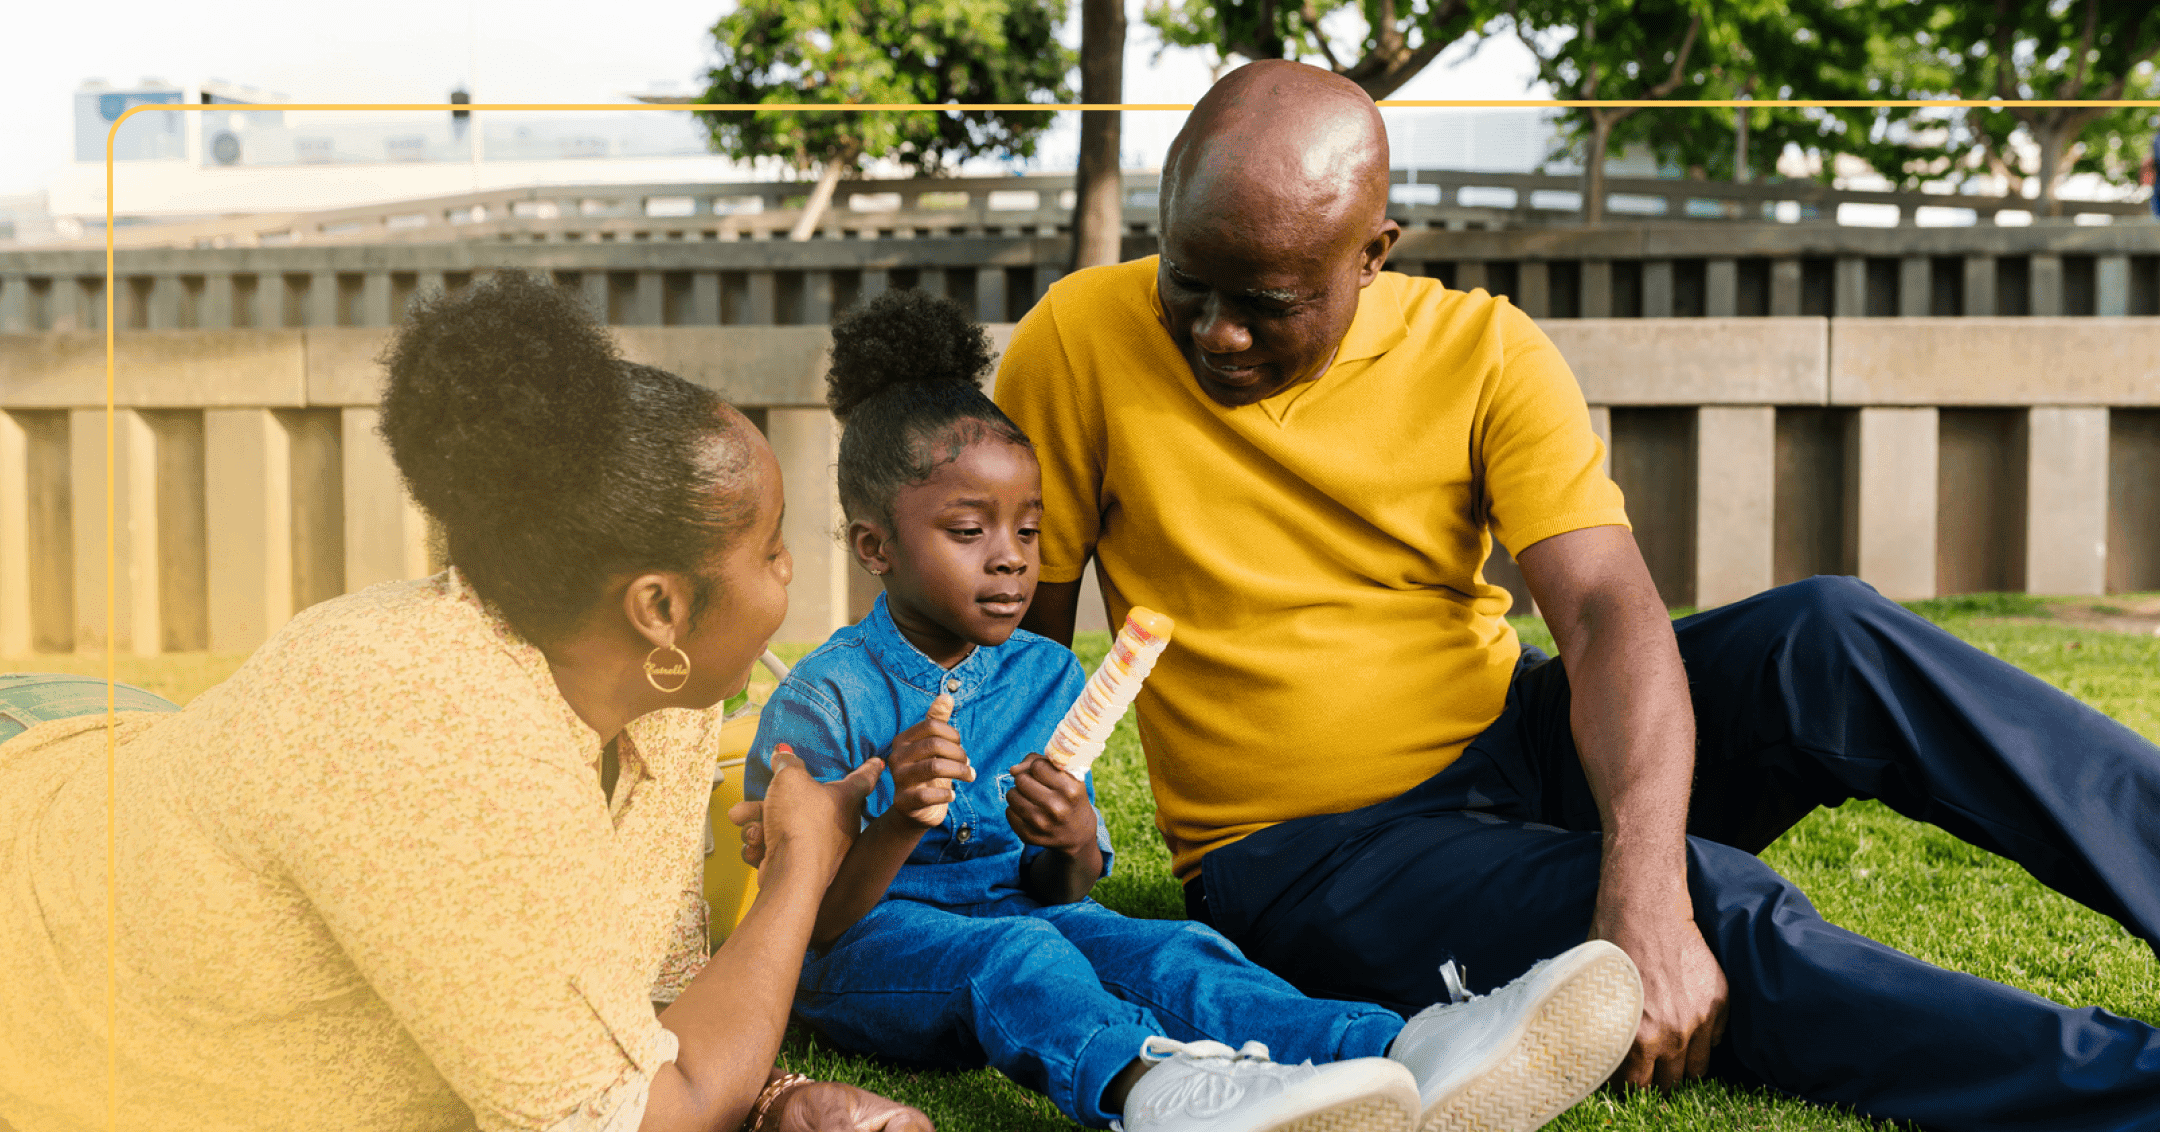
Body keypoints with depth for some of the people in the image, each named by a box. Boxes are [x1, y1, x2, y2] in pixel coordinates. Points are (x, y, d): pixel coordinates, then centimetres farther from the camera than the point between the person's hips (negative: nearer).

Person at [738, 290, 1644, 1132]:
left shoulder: (1045, 677, 10)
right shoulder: (826, 698, -8)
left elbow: (1059, 895, 9)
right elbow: (812, 924, -12)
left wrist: (1072, 851, -17)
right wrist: (898, 824, -31)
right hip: (870, 945, -4)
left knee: (1162, 951, -27)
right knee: (1013, 956, -37)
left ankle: (1409, 1056, -55)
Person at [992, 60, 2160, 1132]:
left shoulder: (1481, 351, -7)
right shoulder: (1081, 348, -10)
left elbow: (1608, 616, -19)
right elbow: (1009, 631, -2)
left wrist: (1644, 886, -35)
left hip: (1518, 746, 3)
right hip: (1306, 856, -3)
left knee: (1824, 638, -23)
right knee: (1719, 913, -29)